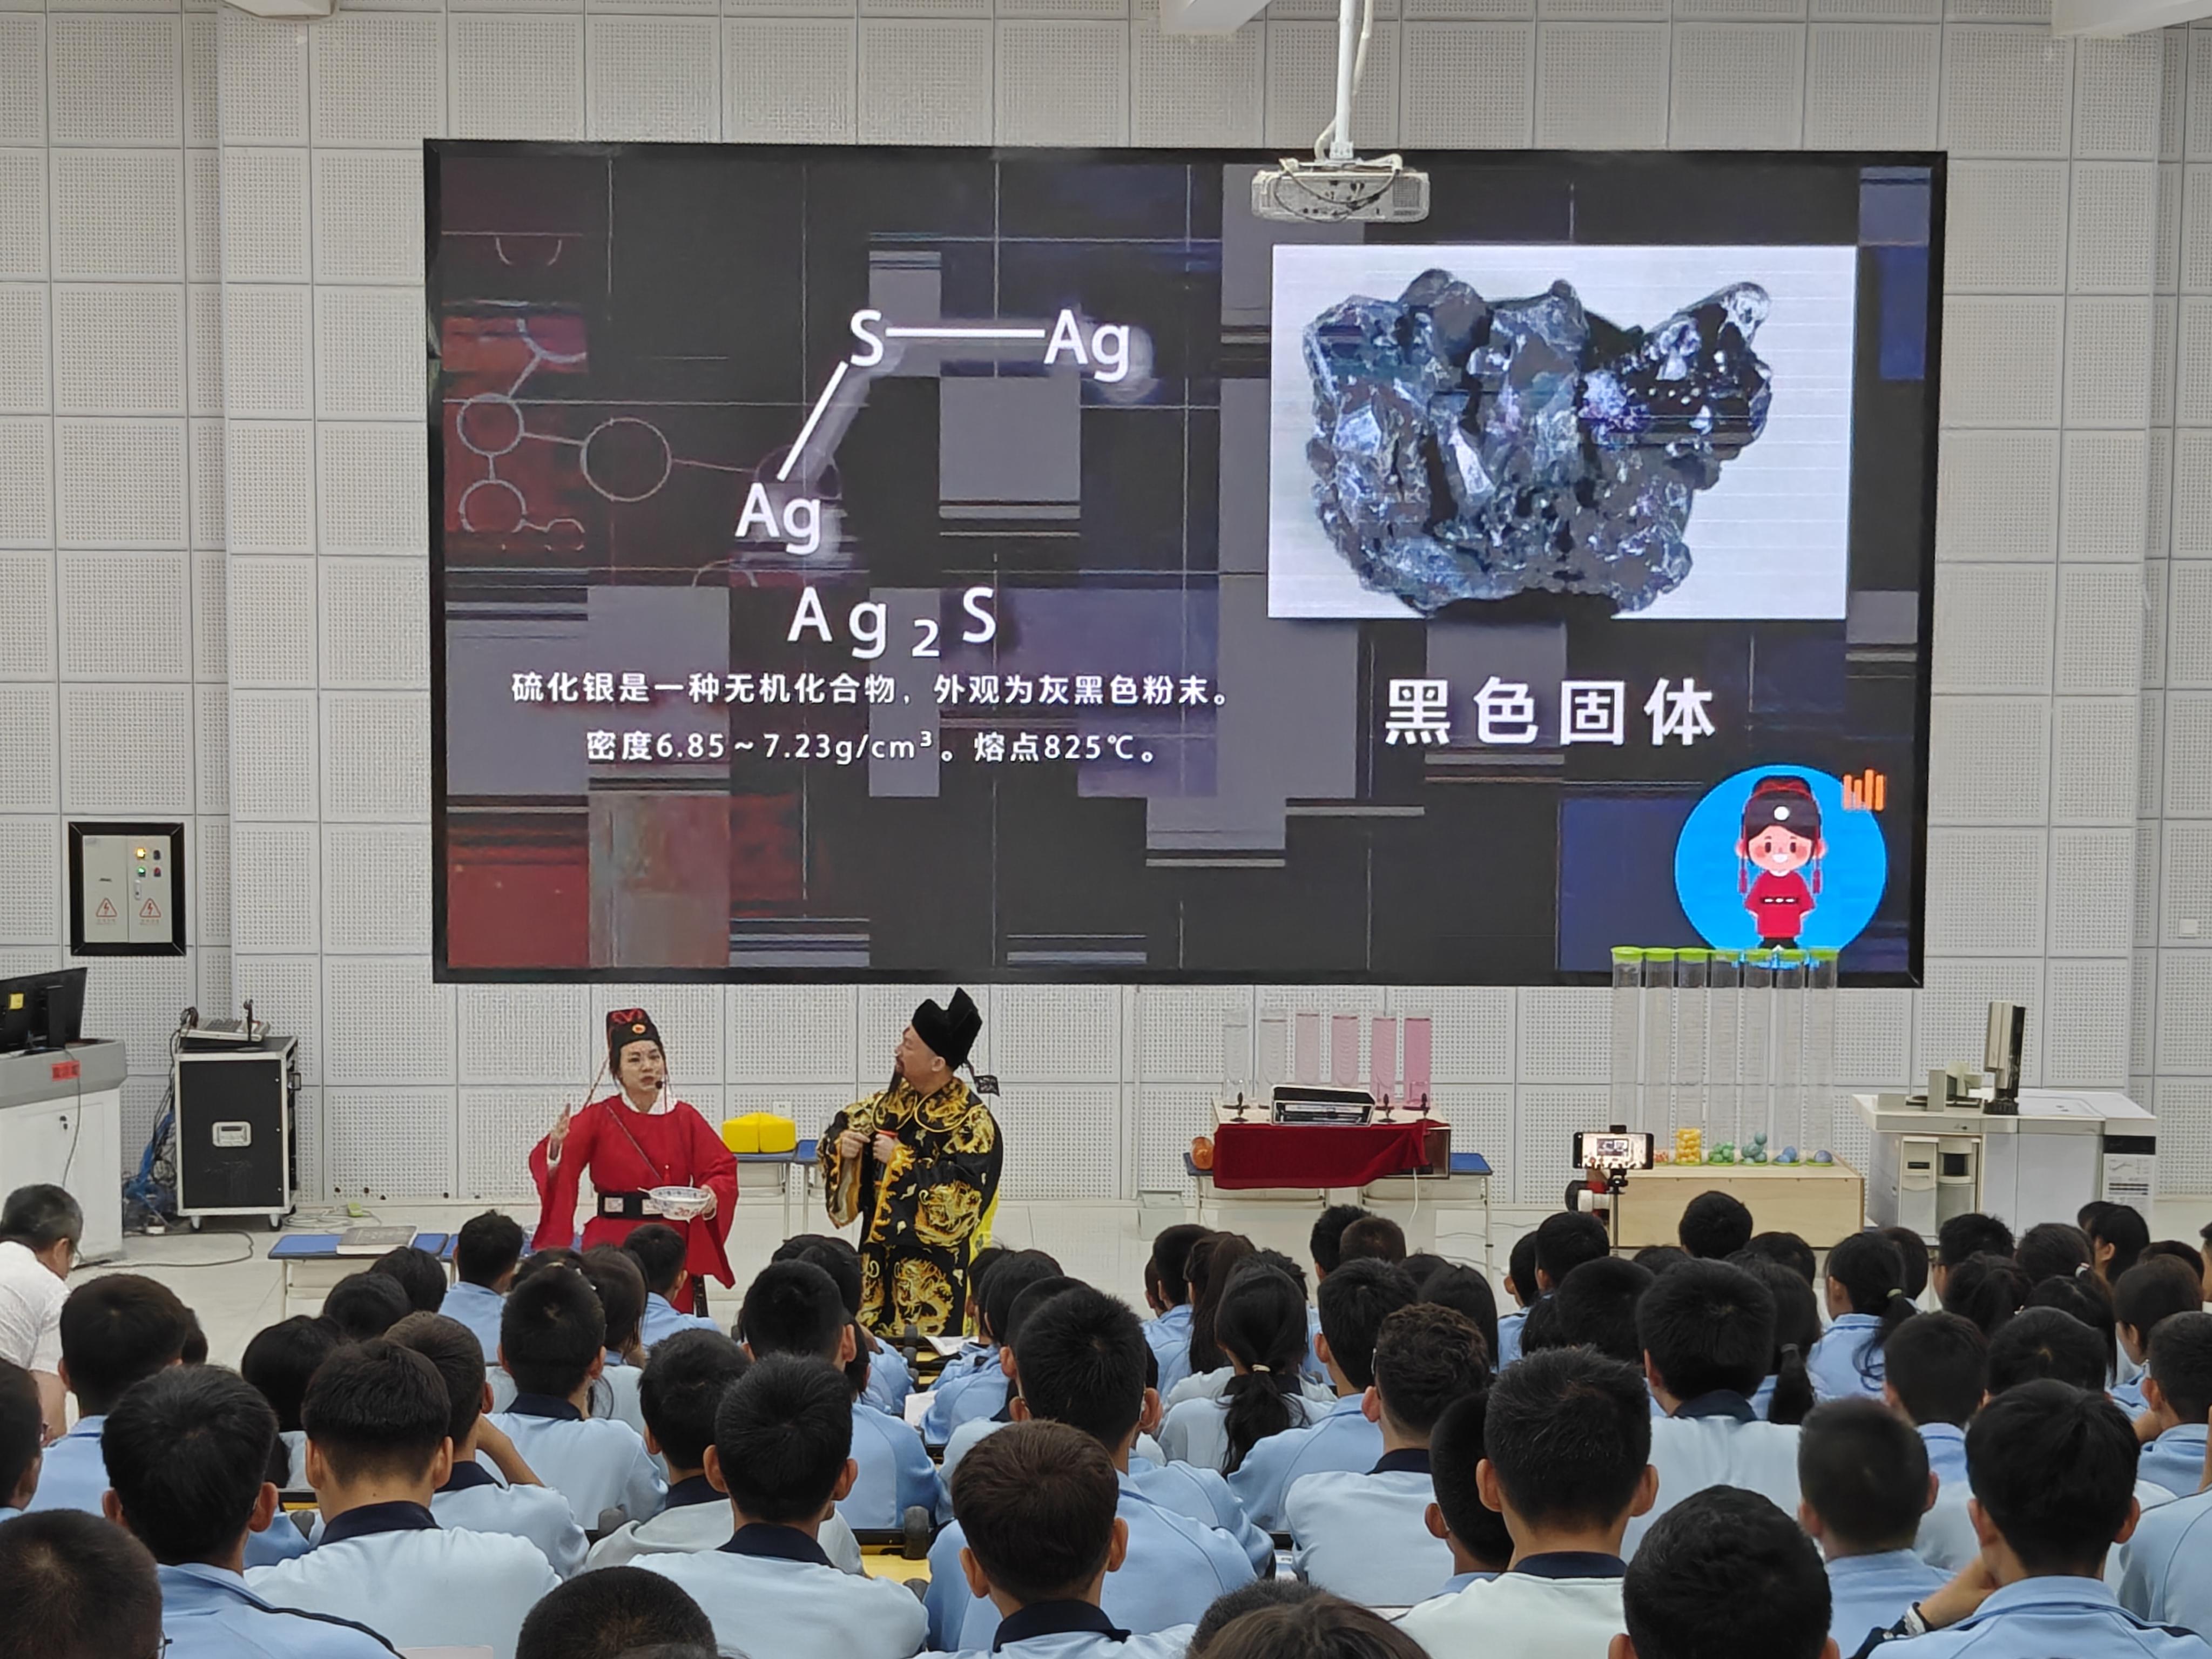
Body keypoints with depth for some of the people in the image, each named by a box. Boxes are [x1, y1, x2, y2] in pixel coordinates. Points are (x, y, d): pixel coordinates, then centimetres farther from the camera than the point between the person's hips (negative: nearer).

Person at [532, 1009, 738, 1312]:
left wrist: (711, 1196, -18)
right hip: (611, 1244, -1)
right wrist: (556, 1147, -32)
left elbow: (722, 1169, 3)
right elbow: (545, 1164, -9)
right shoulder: (598, 1118, 0)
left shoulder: (685, 1118, 4)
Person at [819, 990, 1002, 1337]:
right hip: (880, 1256, 7)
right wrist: (842, 1144, -6)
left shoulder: (973, 1121, -14)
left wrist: (901, 1161, -19)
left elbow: (965, 1194, -23)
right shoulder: (894, 1101, 7)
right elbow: (844, 1125, 18)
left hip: (937, 1271, -7)